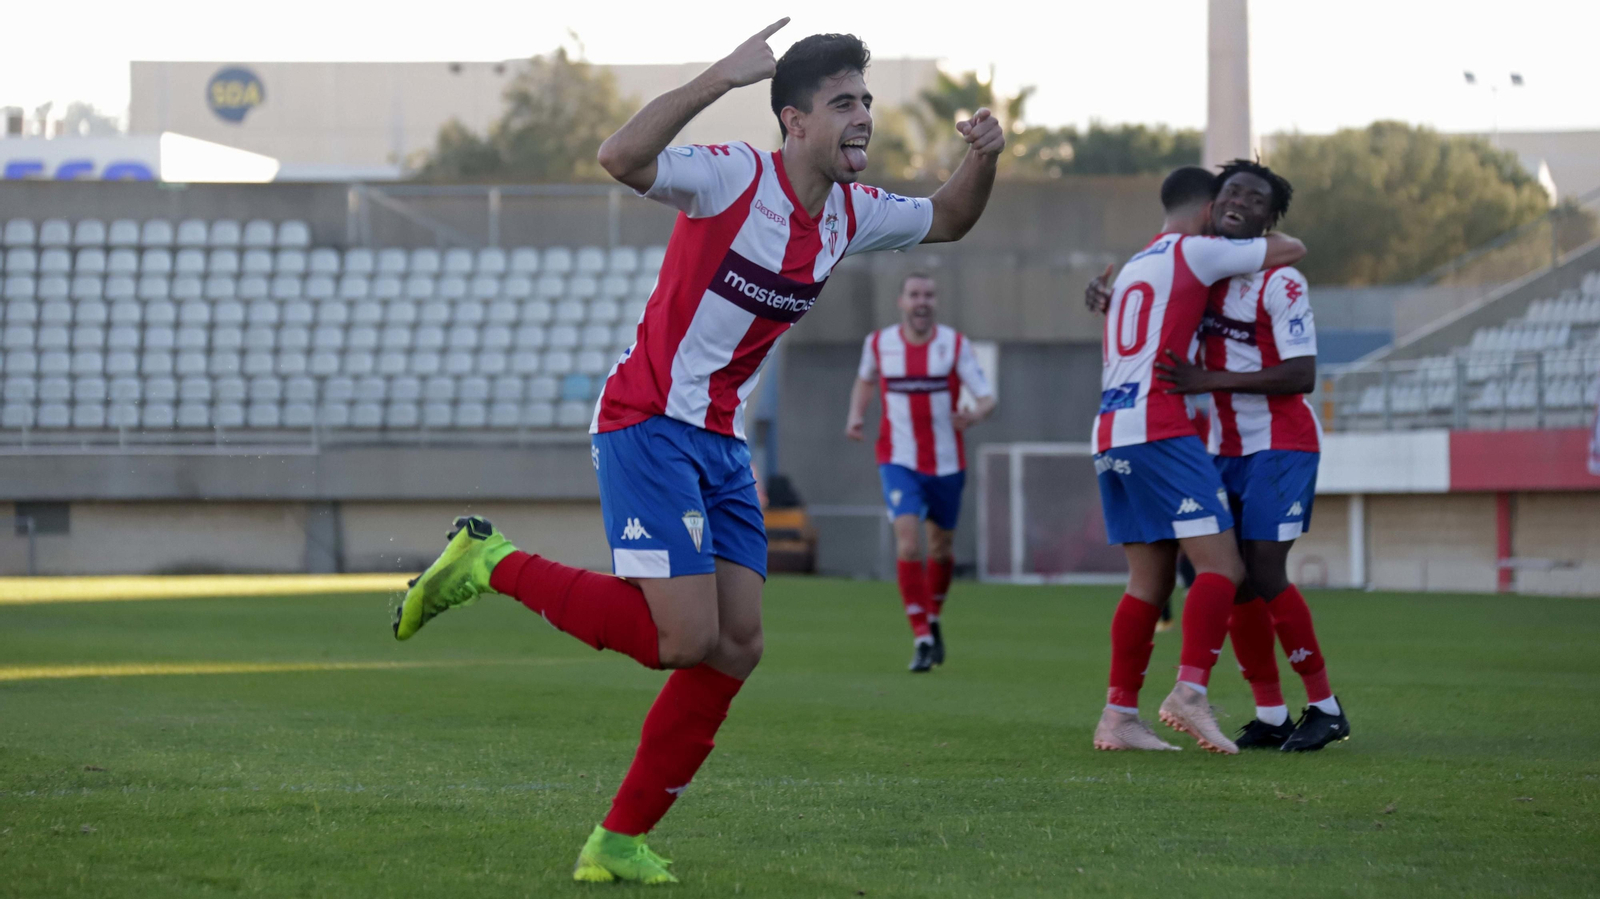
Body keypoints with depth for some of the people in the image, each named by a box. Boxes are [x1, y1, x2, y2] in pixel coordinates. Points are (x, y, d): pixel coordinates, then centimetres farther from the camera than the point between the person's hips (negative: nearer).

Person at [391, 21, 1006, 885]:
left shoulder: (851, 213, 7)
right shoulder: (735, 178, -17)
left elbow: (946, 221, 25)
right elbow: (622, 157, -34)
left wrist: (982, 157, 3)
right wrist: (724, 75, -38)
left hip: (721, 443, 8)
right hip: (646, 426, -8)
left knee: (736, 647, 0)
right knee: (686, 638, -17)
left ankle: (620, 842, 9)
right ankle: (490, 563, 1)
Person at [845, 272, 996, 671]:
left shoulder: (956, 344, -6)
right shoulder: (878, 343, -1)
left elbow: (987, 398, -11)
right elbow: (865, 380, 20)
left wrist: (973, 415, -33)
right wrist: (855, 415, 2)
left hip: (947, 462, 1)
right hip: (899, 461, -1)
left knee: (941, 546, 15)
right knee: (907, 543, -19)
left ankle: (933, 620, 41)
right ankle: (922, 638, -15)